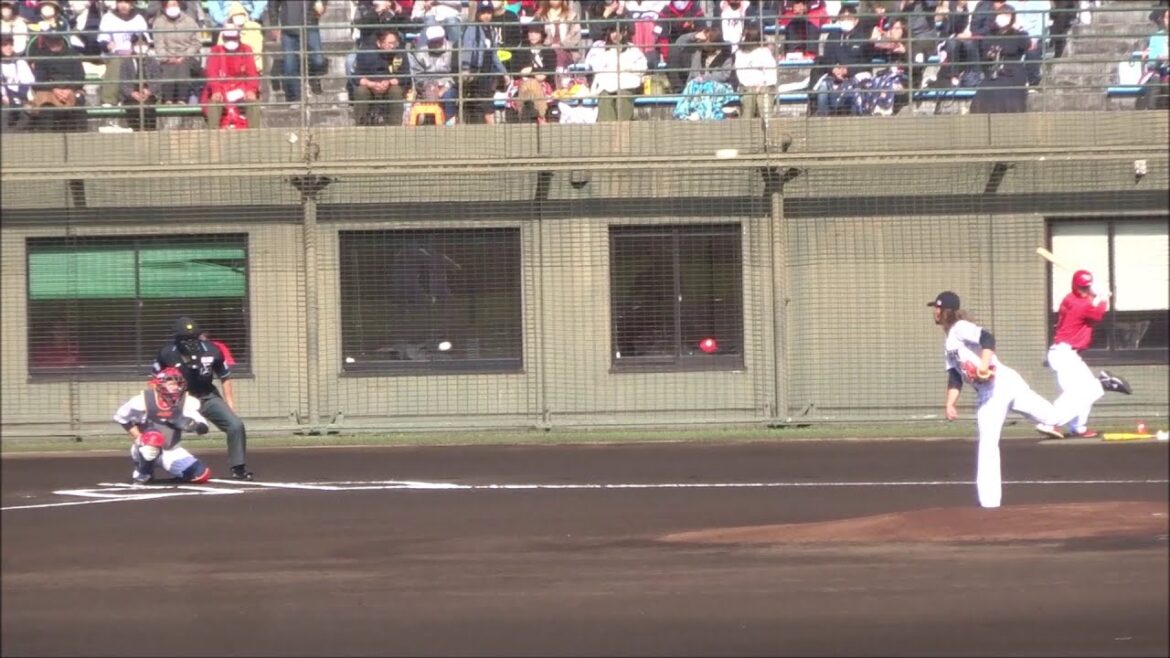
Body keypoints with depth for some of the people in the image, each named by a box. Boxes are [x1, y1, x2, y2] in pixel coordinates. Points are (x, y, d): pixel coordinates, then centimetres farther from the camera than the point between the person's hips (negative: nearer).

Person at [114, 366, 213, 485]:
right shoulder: (144, 400, -16)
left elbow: (203, 428, -14)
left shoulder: (187, 402, -8)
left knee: (201, 475, -11)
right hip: (146, 448, -3)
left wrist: (181, 420, -33)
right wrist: (138, 438, -11)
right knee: (154, 438, -40)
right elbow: (120, 417, -4)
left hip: (170, 451, 3)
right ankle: (142, 475, -14)